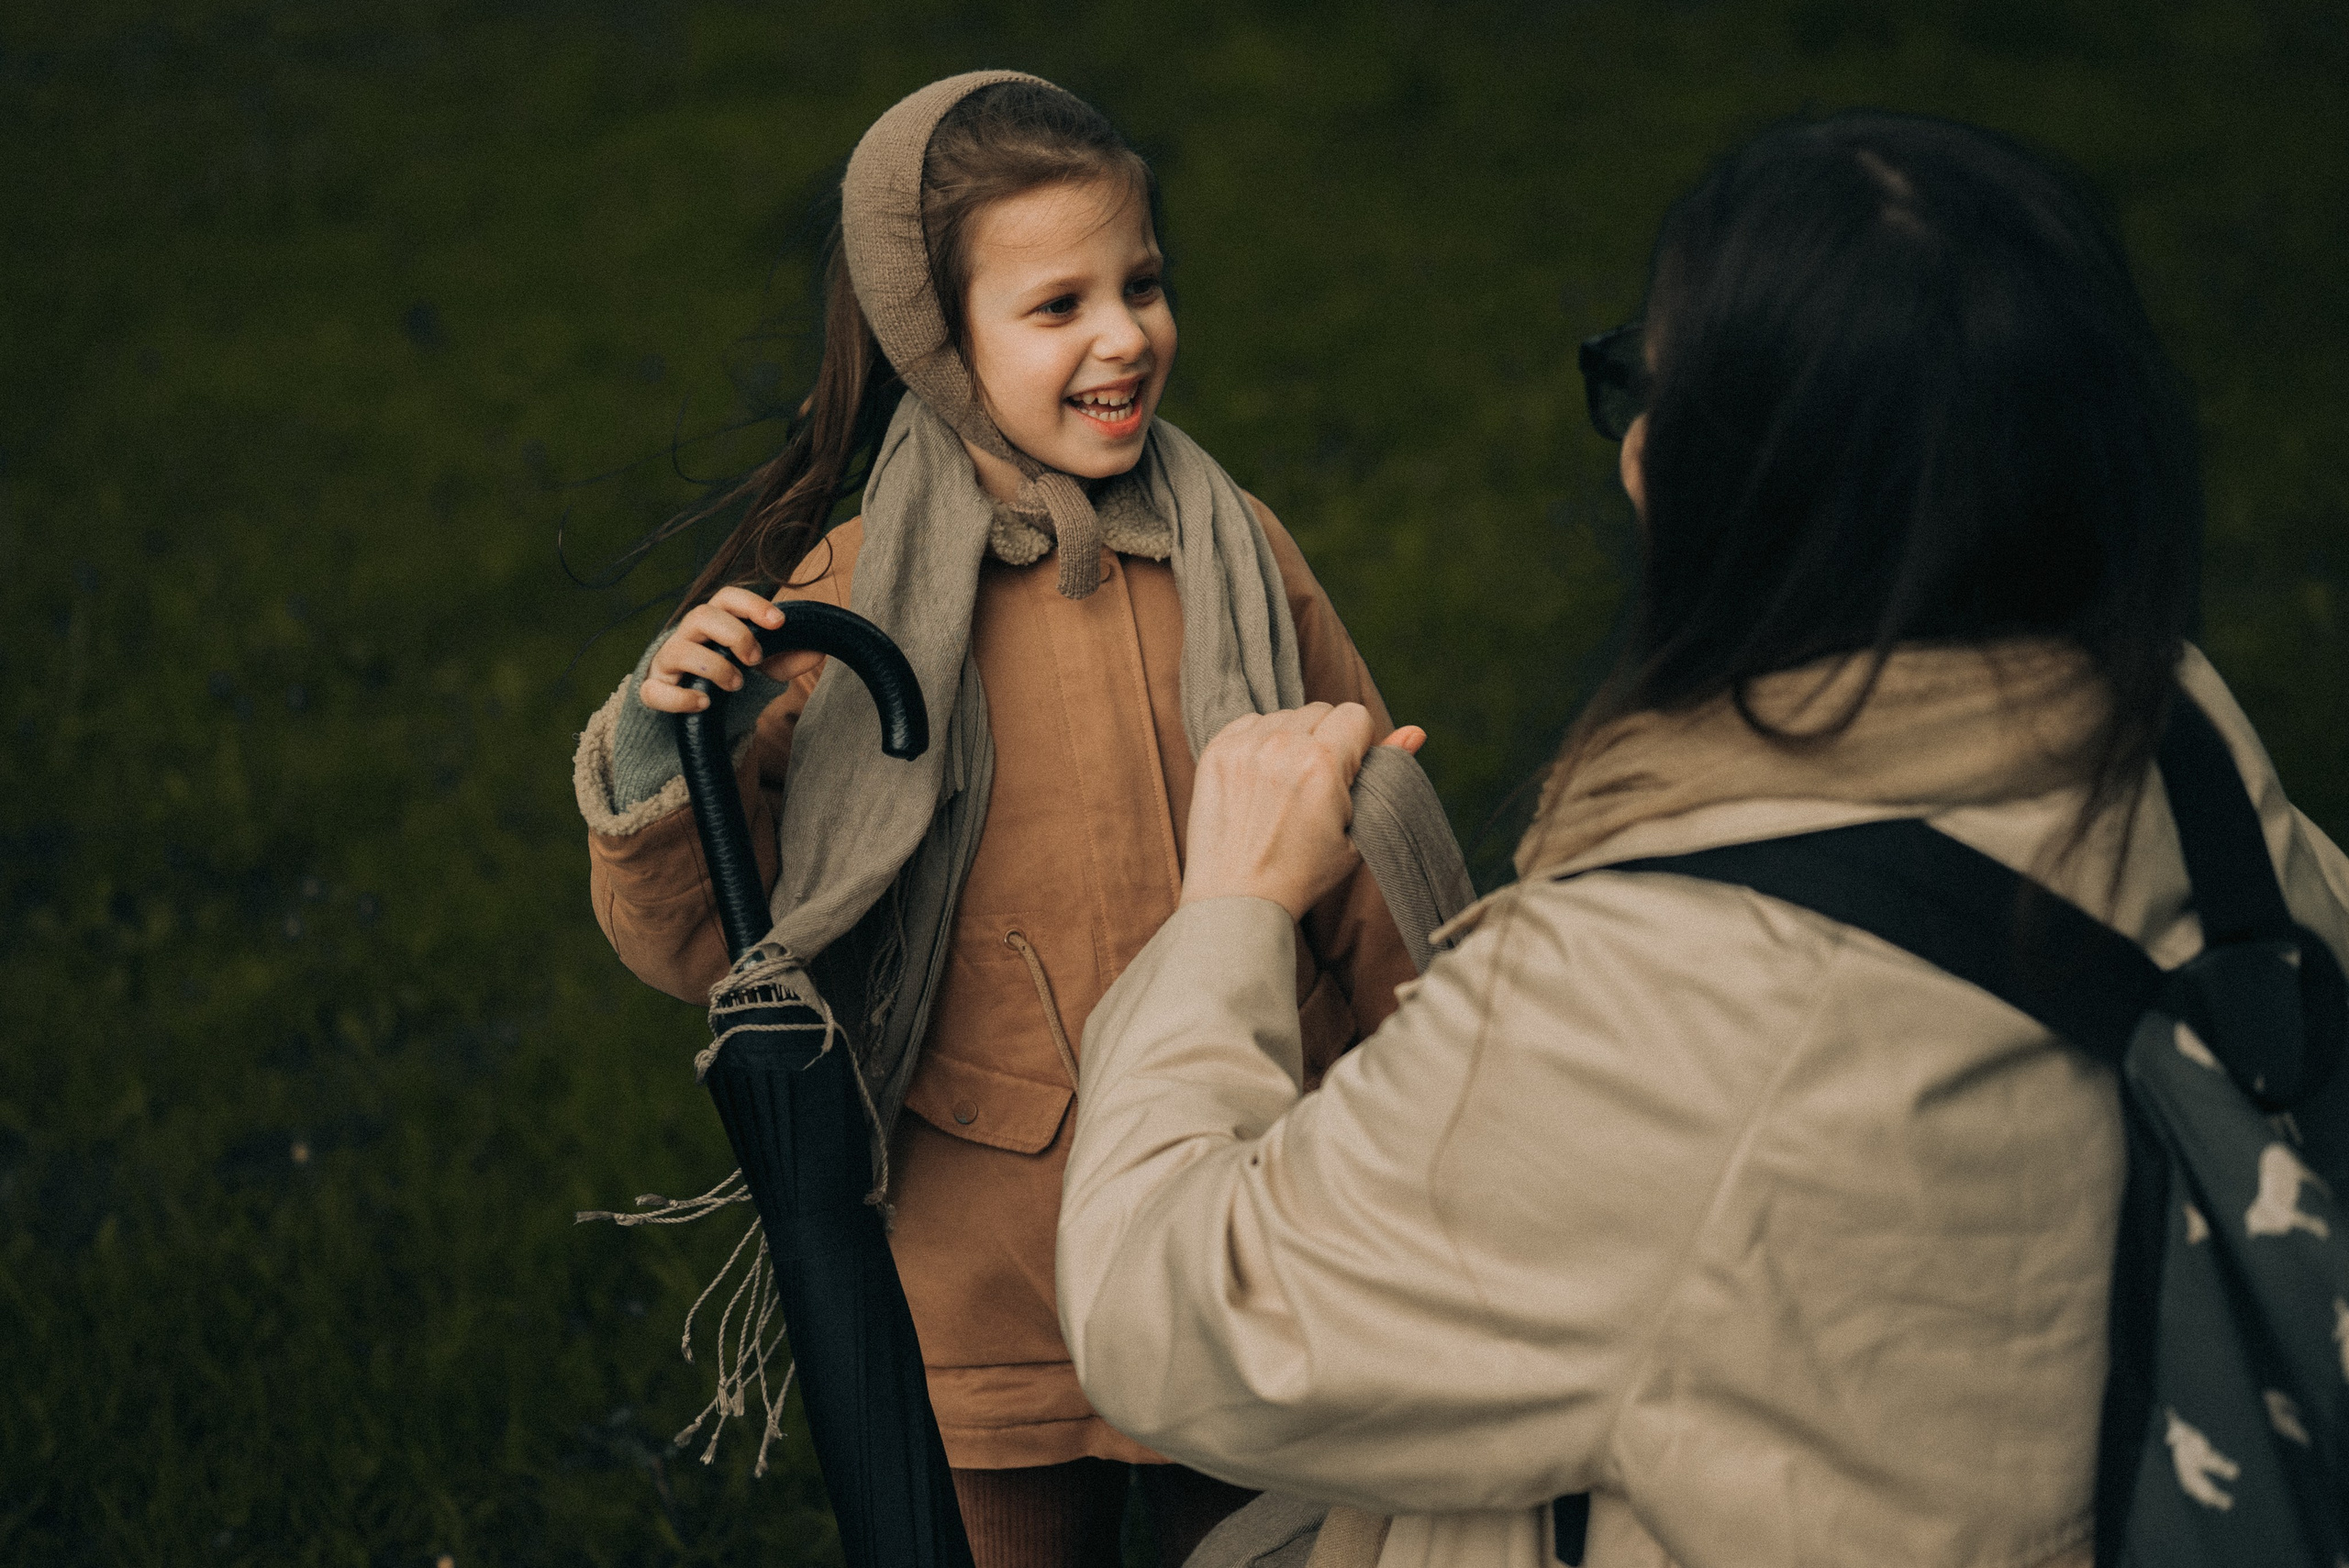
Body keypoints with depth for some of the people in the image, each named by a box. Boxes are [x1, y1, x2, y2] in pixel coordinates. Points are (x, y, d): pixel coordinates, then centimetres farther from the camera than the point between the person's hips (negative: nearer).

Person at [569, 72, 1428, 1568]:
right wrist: (664, 758, -26)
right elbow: (707, 942, -8)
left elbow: (1363, 881, 5)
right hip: (991, 1293, -2)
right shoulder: (851, 601, -11)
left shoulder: (1239, 554, -5)